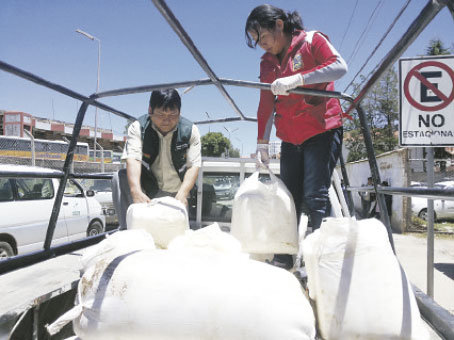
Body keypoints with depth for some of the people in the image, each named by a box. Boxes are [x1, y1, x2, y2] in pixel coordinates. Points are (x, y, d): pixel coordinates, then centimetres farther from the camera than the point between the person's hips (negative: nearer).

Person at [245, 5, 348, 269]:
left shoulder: (312, 40, -1)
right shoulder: (267, 62, 14)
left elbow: (339, 66, -17)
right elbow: (266, 105, 13)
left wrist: (296, 79, -26)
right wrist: (262, 142, 7)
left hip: (322, 130, -5)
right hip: (291, 139, 6)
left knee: (314, 196, -12)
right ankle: (283, 260, 12)